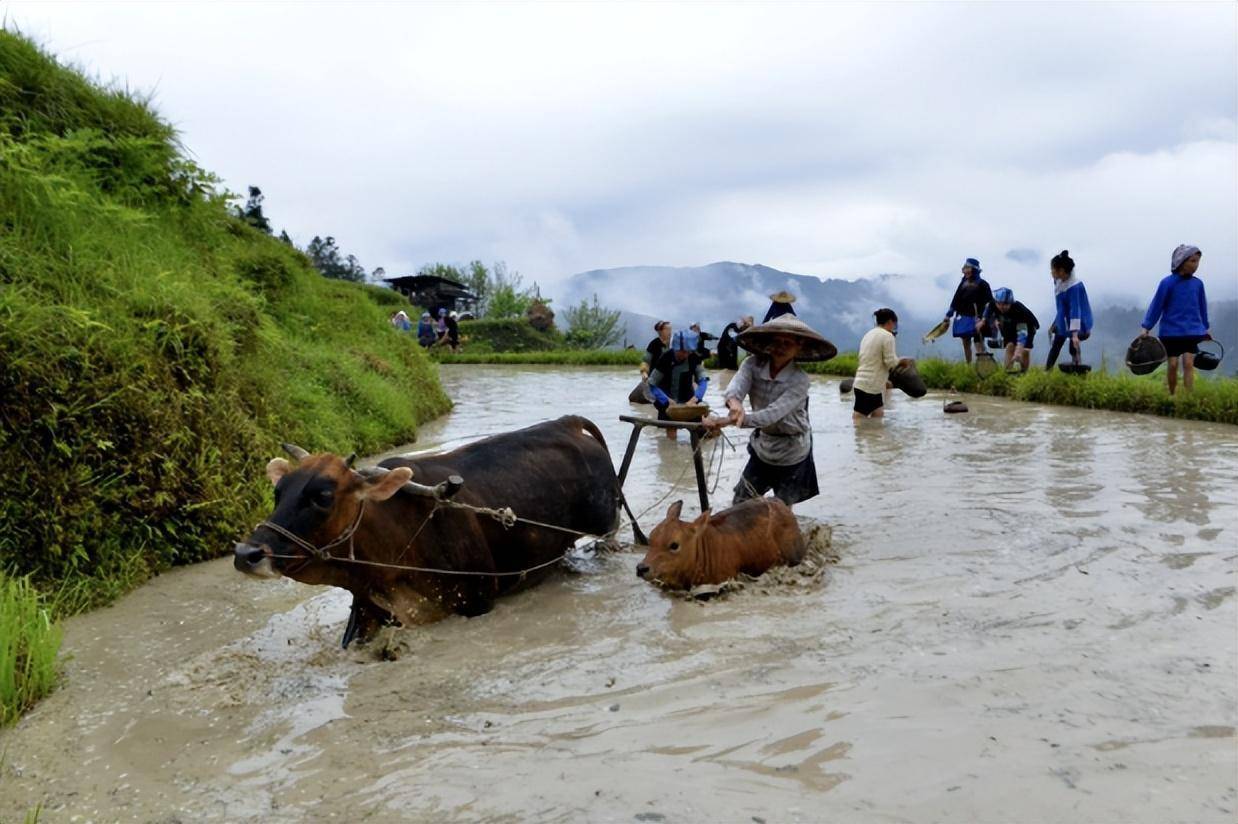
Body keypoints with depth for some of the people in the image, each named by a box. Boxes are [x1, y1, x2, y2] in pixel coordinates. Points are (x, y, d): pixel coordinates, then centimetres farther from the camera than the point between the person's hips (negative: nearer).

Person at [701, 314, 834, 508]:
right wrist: (734, 403, -60)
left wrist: (727, 421, -47)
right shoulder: (753, 365, -14)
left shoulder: (799, 379, -24)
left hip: (791, 453, -4)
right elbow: (737, 384, -33)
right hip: (762, 446, 4)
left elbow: (773, 414, -36)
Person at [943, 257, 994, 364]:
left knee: (979, 345, -10)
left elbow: (989, 303, -7)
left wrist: (983, 320, -16)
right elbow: (956, 300, 15)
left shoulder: (982, 284, -5)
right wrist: (948, 315, 14)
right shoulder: (963, 283, 10)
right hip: (963, 318, 6)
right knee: (966, 344, 12)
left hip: (976, 319, -6)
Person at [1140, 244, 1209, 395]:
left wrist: (1206, 327, 20)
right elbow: (1156, 306, -4)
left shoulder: (1198, 284, 1)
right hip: (1171, 331, -2)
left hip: (1192, 331, 2)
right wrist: (1145, 327, -5)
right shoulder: (1167, 283, -9)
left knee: (1189, 363, -7)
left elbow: (1202, 308, 13)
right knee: (1173, 365, 2)